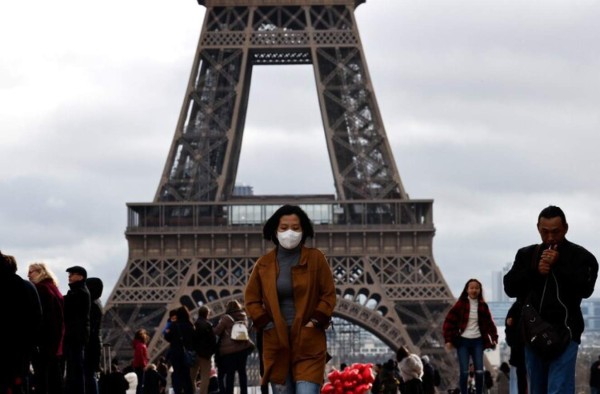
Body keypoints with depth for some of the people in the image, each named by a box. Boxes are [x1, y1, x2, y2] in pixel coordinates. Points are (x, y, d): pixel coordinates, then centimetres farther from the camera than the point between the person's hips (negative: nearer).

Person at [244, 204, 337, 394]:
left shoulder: (316, 258, 0)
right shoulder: (264, 263, 5)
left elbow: (329, 295, 1)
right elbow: (252, 299, 9)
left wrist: (314, 322, -9)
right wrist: (267, 324, -3)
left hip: (309, 343, -3)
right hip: (276, 344, 3)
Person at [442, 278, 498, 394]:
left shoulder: (483, 306, 6)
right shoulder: (460, 304, -2)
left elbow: (489, 323, 11)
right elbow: (449, 322, -4)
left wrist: (494, 338, -1)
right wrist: (448, 340, -10)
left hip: (477, 342, 2)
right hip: (463, 341, -2)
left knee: (479, 372, -4)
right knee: (464, 372, -6)